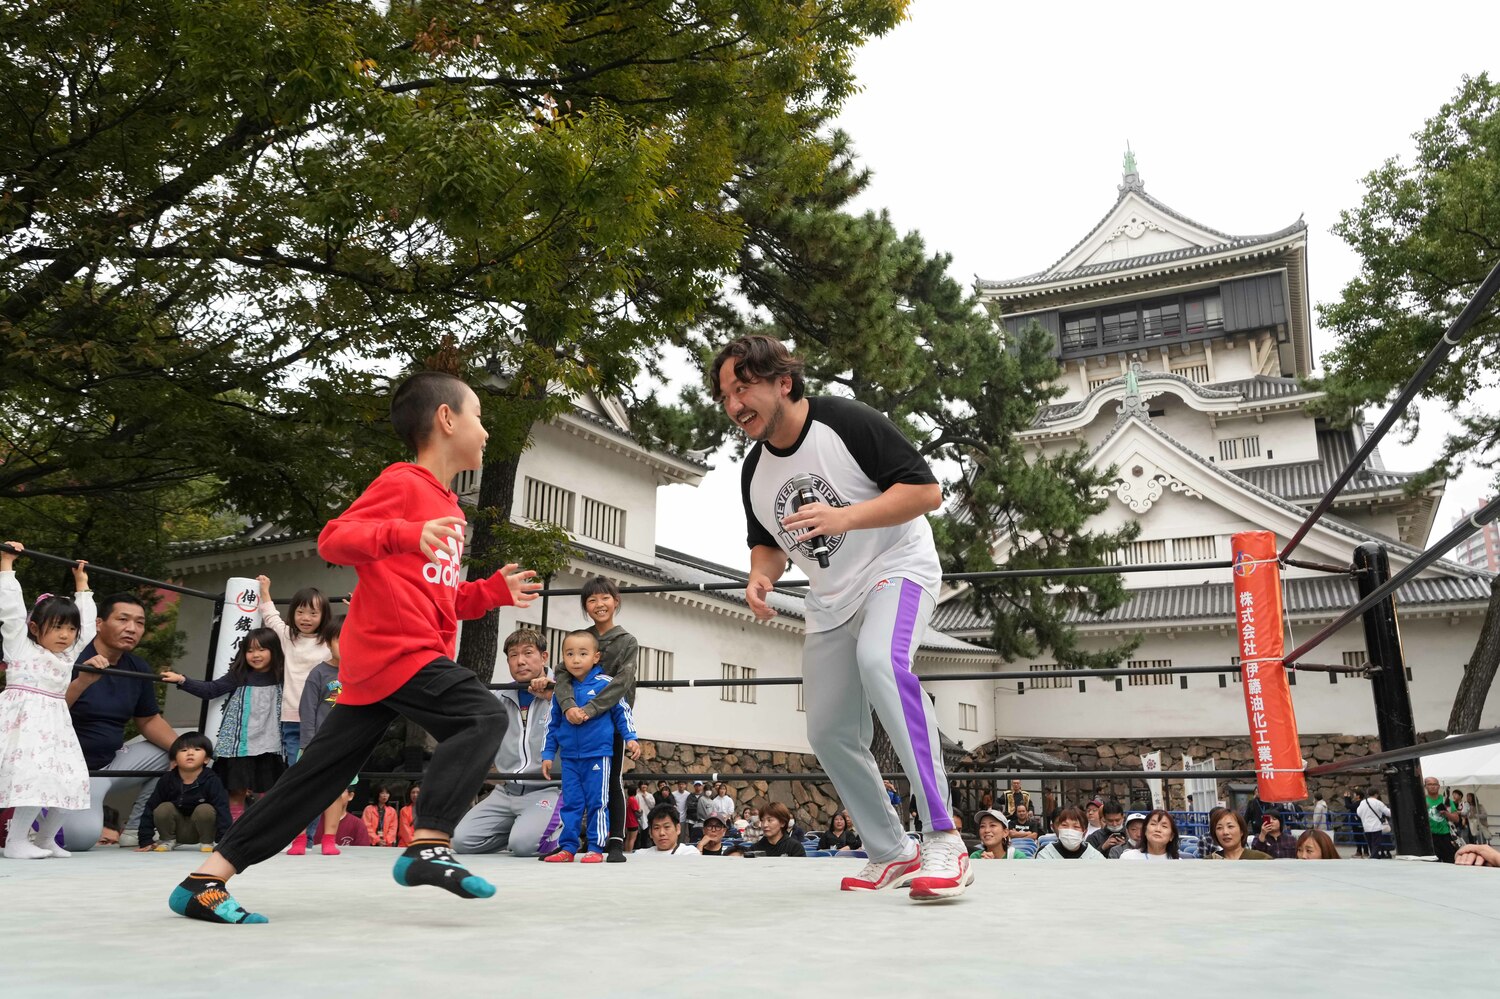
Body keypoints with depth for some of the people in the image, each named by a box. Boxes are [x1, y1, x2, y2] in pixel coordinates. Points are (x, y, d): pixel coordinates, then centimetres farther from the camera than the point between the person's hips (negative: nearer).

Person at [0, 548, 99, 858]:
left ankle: (45, 838, 17)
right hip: (25, 722, -6)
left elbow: (88, 623, 27)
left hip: (55, 724, 6)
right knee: (35, 777, -19)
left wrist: (81, 583, 35)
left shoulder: (70, 653, 17)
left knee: (70, 781, 1)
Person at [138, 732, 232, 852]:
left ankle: (206, 843, -6)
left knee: (205, 809, -29)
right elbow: (150, 809, -5)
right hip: (177, 830, 2)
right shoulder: (167, 780, -11)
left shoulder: (212, 781, -19)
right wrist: (145, 841, -8)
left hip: (201, 829, -2)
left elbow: (222, 811, -23)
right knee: (163, 808, -22)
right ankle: (168, 841, 2)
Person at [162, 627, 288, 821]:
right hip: (238, 745, 0)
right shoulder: (239, 676, -2)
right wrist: (182, 680, -13)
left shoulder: (281, 677, 2)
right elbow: (210, 689, -5)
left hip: (267, 748, 0)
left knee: (266, 796, 6)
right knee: (235, 794, 7)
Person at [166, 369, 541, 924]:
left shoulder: (447, 508, 23)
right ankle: (428, 846, -23)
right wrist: (406, 535, -31)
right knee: (481, 717, -18)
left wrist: (494, 590, 16)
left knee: (318, 776, 8)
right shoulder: (402, 482, -6)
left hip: (378, 661, 9)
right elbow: (332, 539, -16)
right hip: (395, 651, -9)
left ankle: (206, 879, 13)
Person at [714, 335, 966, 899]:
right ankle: (891, 853, 22)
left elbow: (927, 490, -20)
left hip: (897, 567, -7)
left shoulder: (848, 423, -17)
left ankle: (943, 839, -34)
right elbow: (768, 543, 18)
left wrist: (845, 517, -31)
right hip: (832, 599, 8)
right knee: (830, 733, 4)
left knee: (879, 659, -37)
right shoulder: (754, 472, 4)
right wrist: (762, 576, -6)